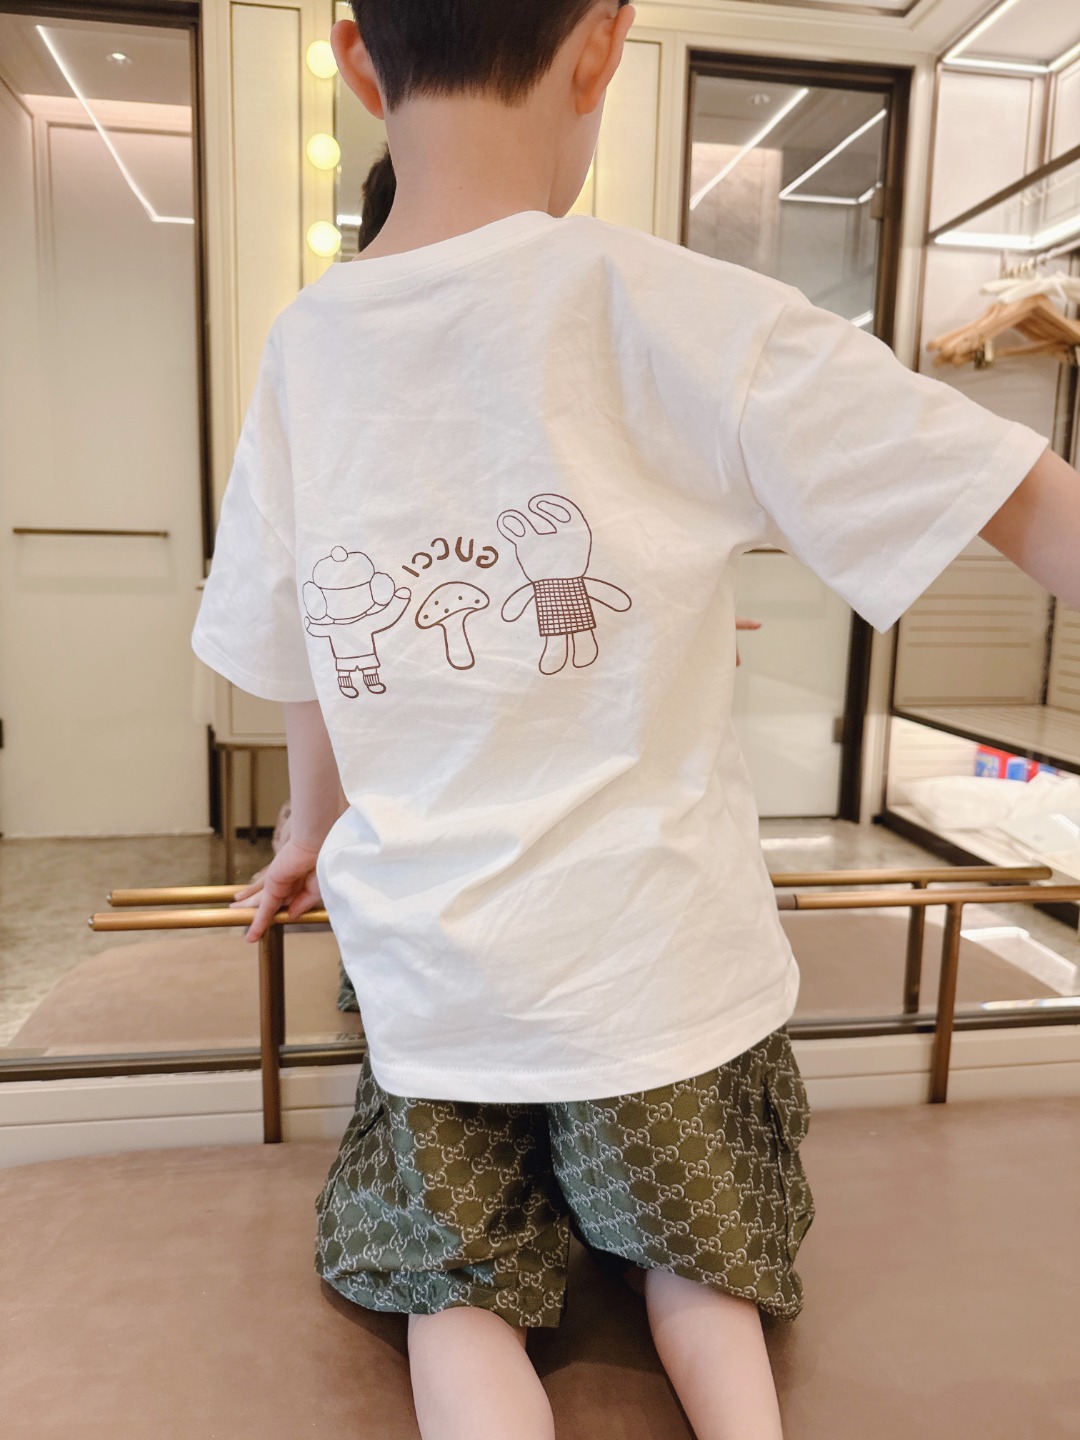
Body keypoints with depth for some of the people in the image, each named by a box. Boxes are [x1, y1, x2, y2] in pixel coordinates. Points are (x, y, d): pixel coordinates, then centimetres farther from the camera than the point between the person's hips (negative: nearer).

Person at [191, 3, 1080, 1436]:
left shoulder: (300, 347, -2)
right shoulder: (670, 310, -14)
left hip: (430, 974, 2)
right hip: (662, 956, -1)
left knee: (454, 1288, 24)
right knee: (698, 1258, 28)